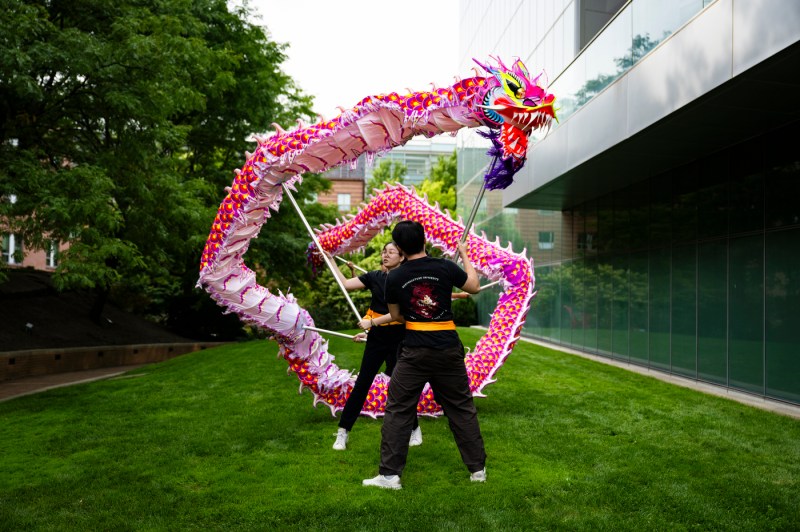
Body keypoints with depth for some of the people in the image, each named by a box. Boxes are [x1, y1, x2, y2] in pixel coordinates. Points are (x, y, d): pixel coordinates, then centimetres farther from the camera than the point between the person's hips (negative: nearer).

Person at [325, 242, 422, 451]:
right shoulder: (374, 277, 4)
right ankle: (343, 431, 10)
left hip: (398, 338, -3)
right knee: (362, 383, 4)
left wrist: (372, 322, -20)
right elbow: (345, 284, 2)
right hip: (376, 337, 4)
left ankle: (414, 429, 26)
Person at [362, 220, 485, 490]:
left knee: (397, 411, 7)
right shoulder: (445, 267, -6)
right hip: (448, 350, 1)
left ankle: (389, 474, 5)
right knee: (462, 408, 13)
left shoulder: (394, 278, -3)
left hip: (414, 352, -1)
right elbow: (474, 286, 11)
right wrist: (465, 255, 23)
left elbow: (396, 315, 9)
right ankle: (477, 468, 21)